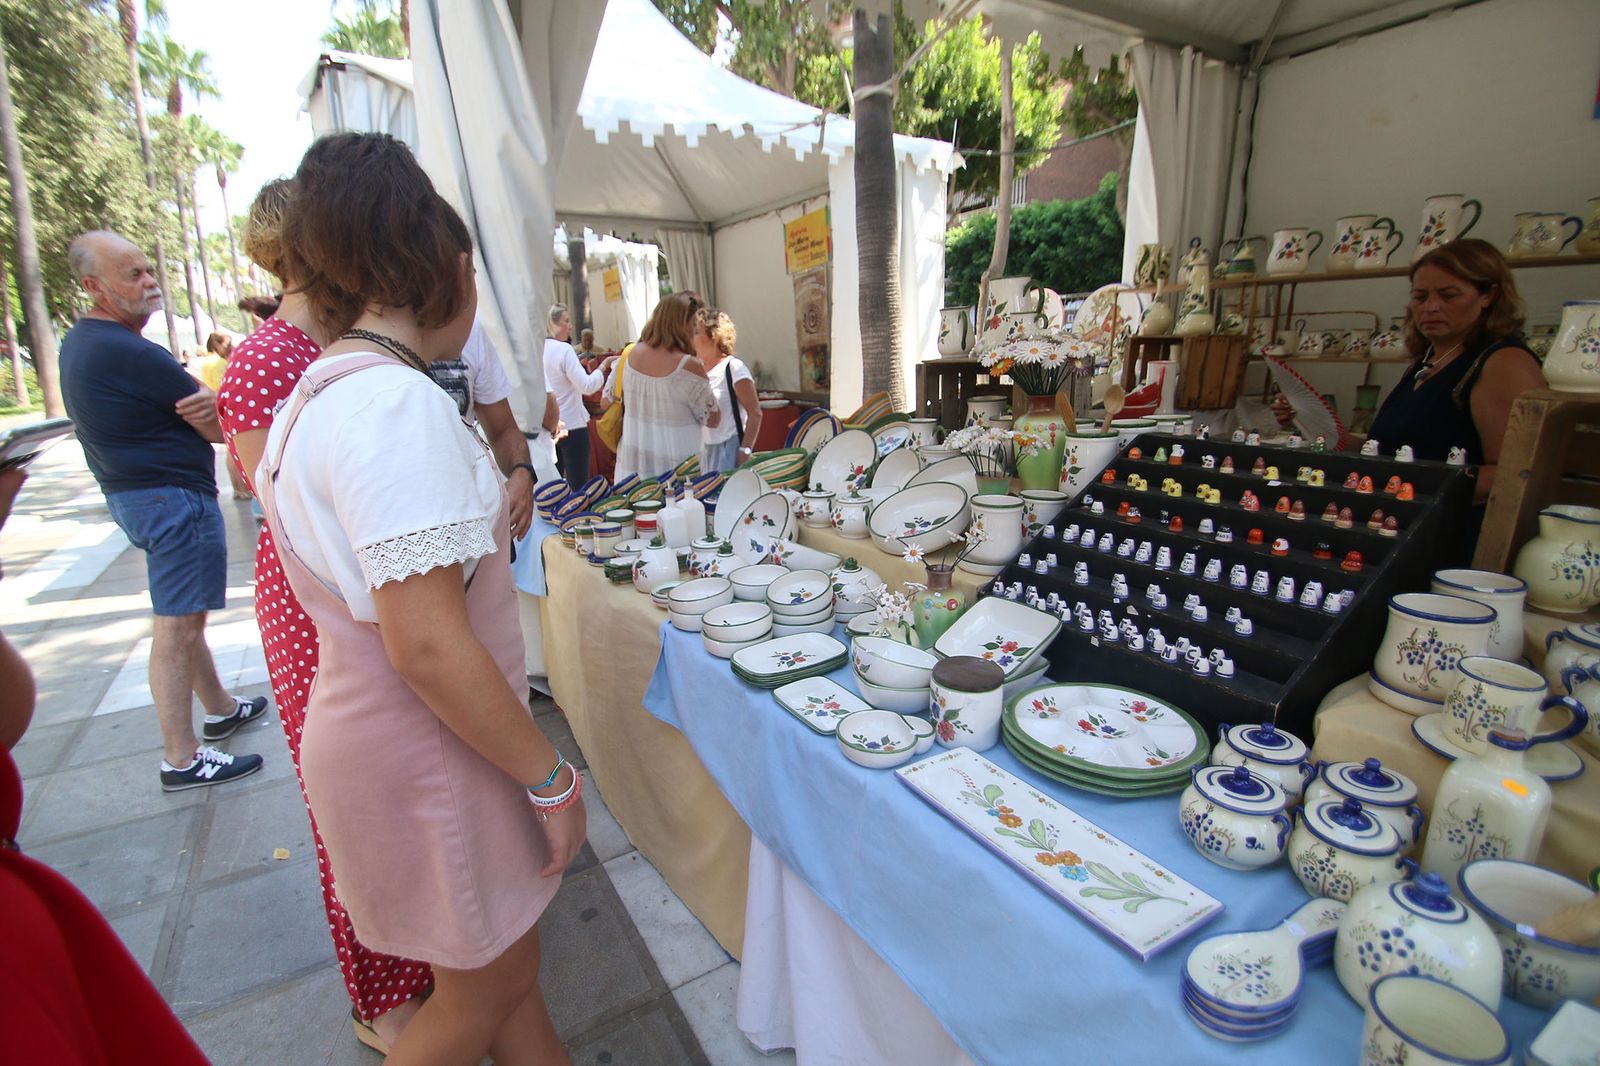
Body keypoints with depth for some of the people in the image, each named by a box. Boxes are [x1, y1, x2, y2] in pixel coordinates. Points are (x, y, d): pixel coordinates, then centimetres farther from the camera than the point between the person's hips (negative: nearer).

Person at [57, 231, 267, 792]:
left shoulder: (78, 341, 11)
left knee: (183, 616, 20)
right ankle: (181, 758, 3)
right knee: (177, 628, -5)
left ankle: (220, 709, 36)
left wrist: (206, 407, -7)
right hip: (175, 497, -11)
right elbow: (221, 429, -13)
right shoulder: (133, 354, -20)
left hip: (130, 492, 11)